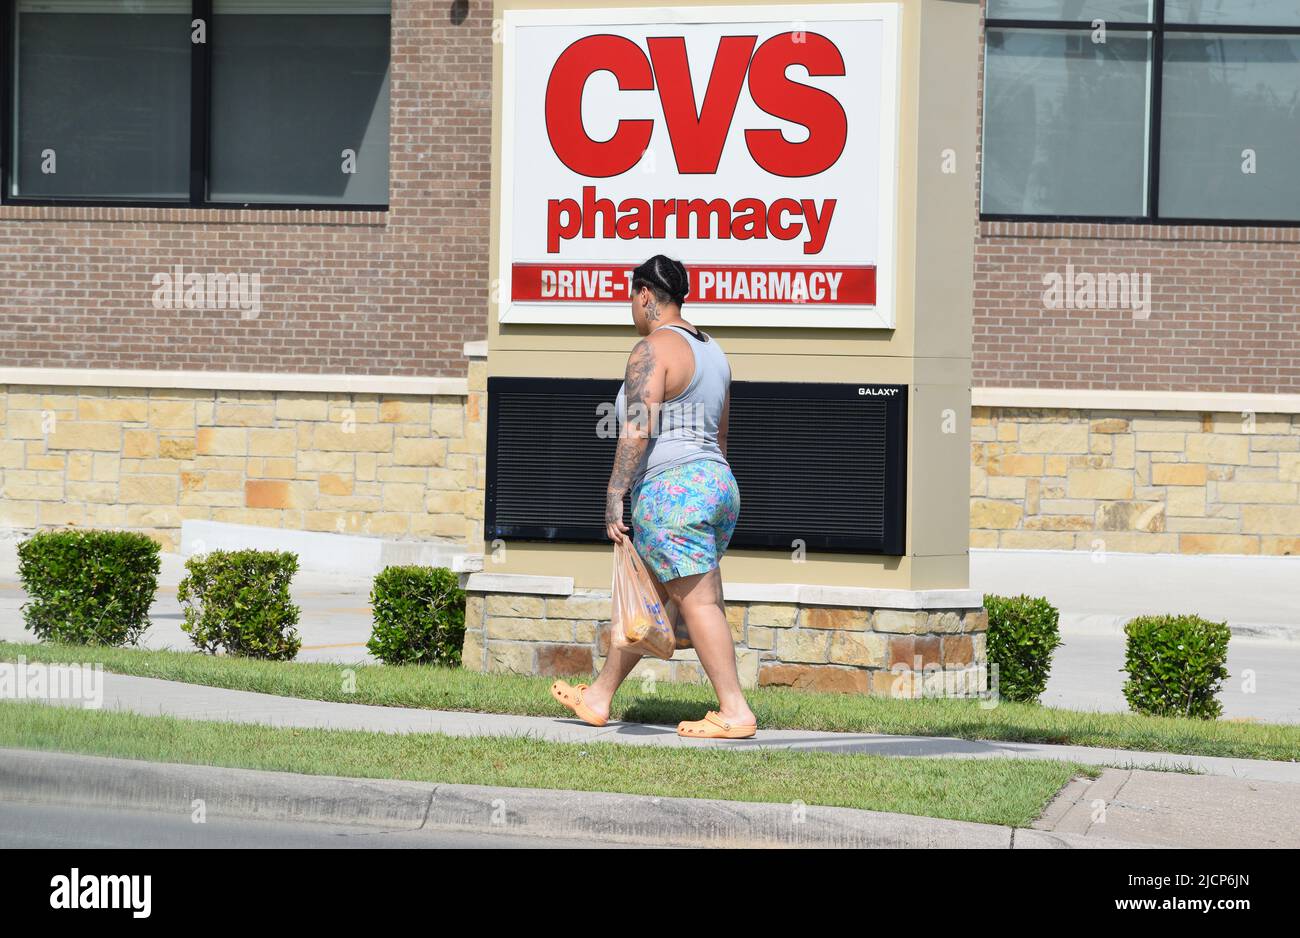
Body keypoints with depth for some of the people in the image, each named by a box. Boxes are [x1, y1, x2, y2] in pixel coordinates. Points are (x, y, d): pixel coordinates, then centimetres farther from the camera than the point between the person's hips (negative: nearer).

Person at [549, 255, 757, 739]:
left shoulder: (652, 350, -10)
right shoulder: (710, 350, 18)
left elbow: (636, 431, -17)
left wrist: (614, 496, -15)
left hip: (671, 487, -9)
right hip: (718, 485, 9)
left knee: (697, 602, -9)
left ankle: (735, 711, -12)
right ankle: (598, 698, 26)